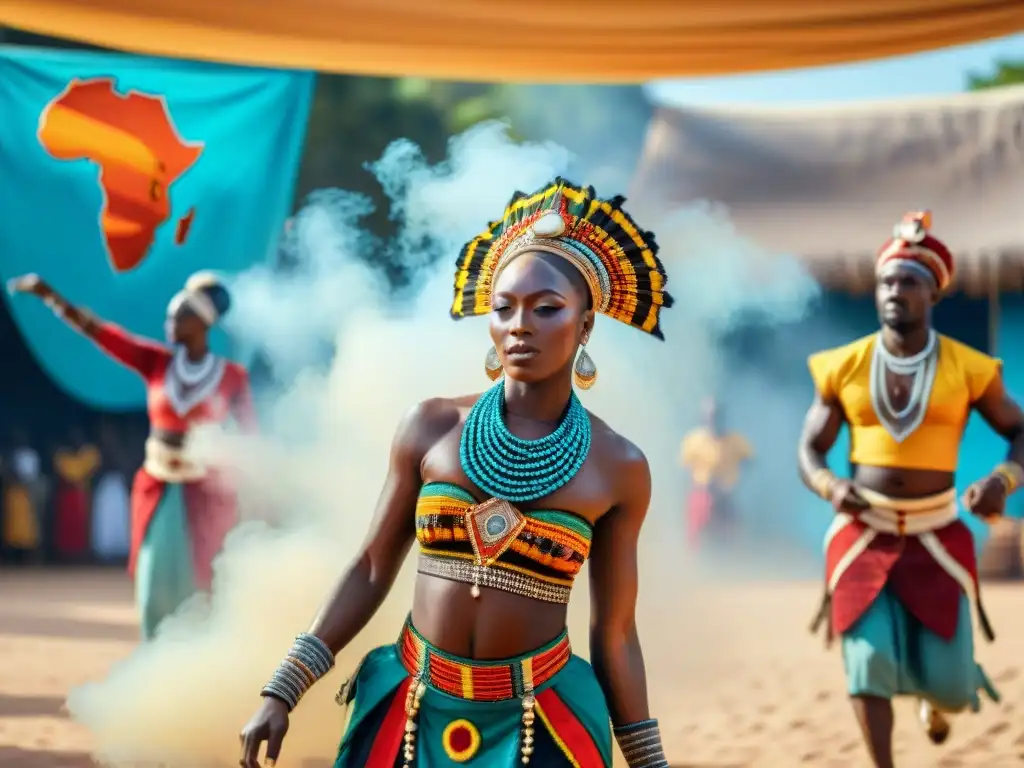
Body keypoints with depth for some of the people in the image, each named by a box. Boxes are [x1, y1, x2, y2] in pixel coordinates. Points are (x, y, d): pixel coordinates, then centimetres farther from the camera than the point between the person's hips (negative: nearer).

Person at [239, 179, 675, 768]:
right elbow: (372, 570, 2)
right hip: (412, 711, 1)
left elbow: (615, 633, 1)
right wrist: (283, 691, -1)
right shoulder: (432, 428, -4)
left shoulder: (619, 467, -5)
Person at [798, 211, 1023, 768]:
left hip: (936, 538, 0)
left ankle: (935, 696, 39)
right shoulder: (844, 367, -1)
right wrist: (830, 487, -18)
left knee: (951, 686, -1)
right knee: (868, 666, -11)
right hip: (863, 533, 1)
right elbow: (809, 451, 5)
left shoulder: (968, 368, -5)